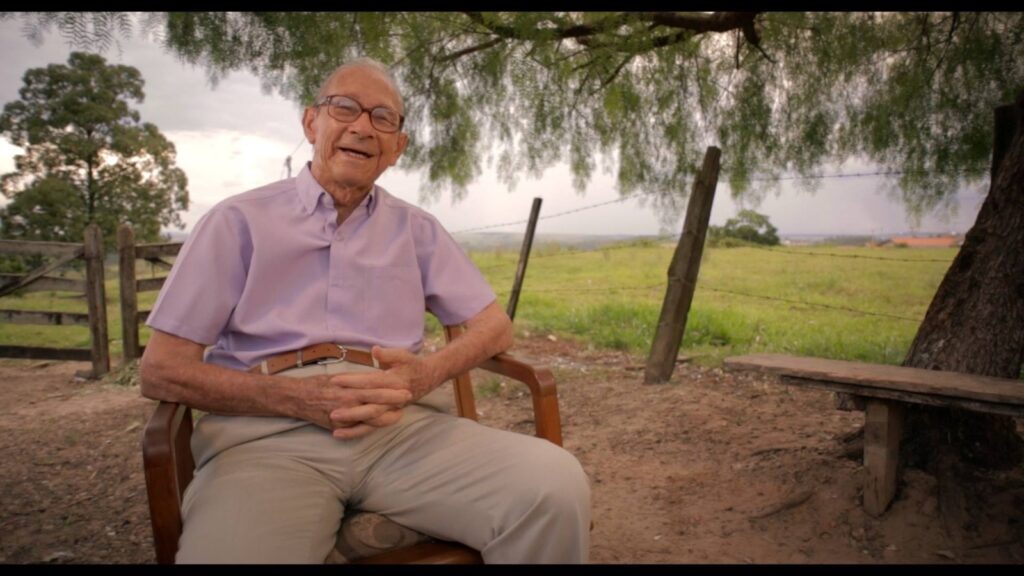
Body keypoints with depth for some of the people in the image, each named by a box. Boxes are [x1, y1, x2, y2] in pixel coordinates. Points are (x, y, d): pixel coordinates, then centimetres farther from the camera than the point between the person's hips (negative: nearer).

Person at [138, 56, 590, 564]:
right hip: (267, 429, -2)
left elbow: (494, 327, 15)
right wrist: (299, 398, -13)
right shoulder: (239, 221, 9)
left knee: (555, 486, -23)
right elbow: (161, 370, 4)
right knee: (229, 551, -36)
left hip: (401, 423, 3)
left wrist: (425, 376, -8)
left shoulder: (416, 229, 17)